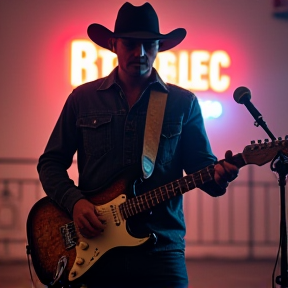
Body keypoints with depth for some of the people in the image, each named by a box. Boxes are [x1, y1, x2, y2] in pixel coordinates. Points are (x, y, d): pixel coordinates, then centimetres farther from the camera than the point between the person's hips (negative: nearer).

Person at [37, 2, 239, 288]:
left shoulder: (183, 103, 6)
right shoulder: (83, 98, 7)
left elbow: (201, 165, 4)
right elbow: (51, 162, 9)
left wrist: (217, 175, -19)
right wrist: (75, 202, -9)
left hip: (160, 250, 0)